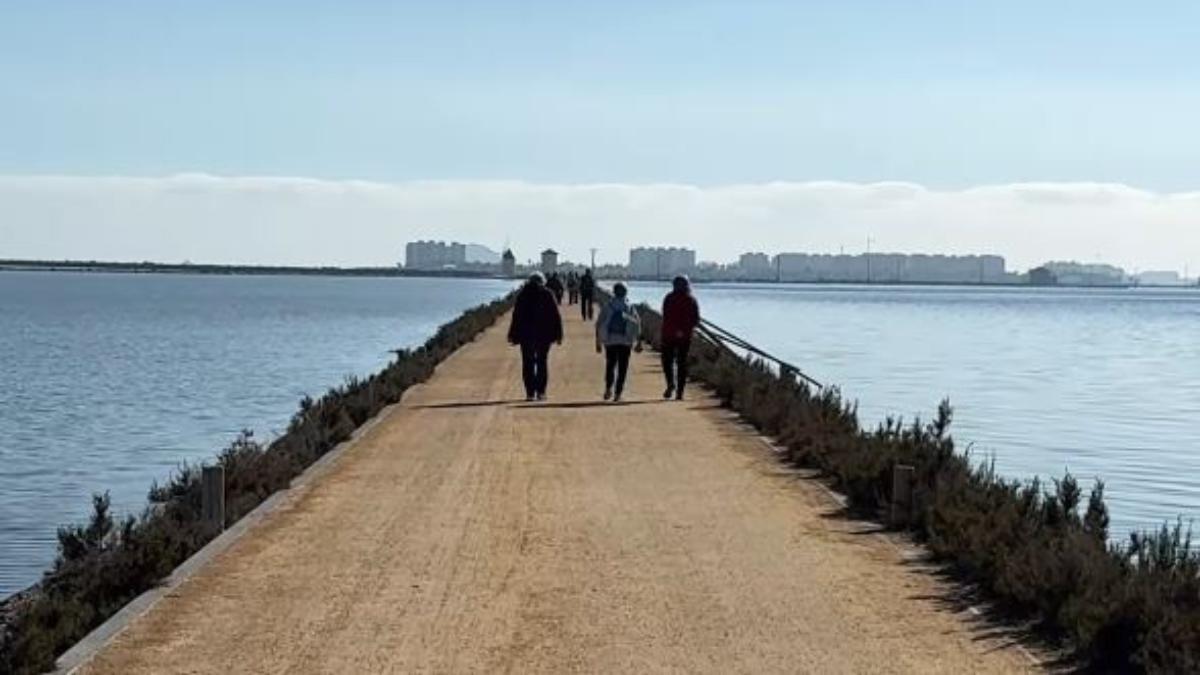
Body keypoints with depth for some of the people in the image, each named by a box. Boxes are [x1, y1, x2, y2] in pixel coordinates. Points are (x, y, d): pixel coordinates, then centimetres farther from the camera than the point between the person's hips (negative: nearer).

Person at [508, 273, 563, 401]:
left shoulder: (523, 294, 1)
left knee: (528, 363, 5)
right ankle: (541, 392, 4)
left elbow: (516, 316, 0)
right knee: (542, 362, 9)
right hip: (544, 334, 0)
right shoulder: (547, 294, -1)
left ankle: (530, 393, 0)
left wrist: (513, 335, 5)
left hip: (526, 334, 0)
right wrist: (558, 335, 2)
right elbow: (556, 316, -3)